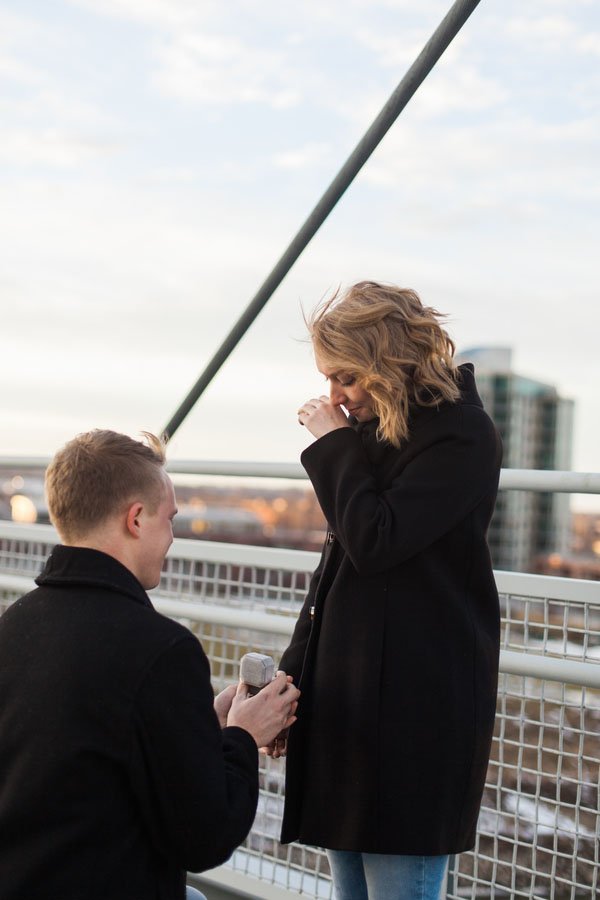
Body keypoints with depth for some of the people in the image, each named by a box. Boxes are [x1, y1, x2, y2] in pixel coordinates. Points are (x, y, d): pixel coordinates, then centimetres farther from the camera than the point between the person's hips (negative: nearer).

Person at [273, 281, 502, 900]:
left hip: (414, 708, -8)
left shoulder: (461, 435, -9)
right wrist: (292, 679, 14)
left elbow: (375, 542, -20)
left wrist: (334, 446, -8)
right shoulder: (372, 432, 14)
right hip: (348, 696, 8)